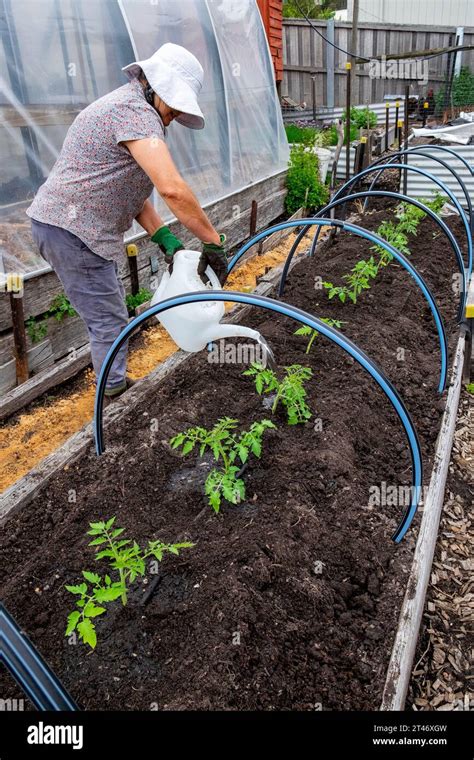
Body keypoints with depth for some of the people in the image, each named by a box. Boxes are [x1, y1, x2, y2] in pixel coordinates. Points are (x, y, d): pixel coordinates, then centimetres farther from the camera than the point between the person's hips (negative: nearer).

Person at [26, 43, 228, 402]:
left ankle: (117, 385, 33)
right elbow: (172, 188, -30)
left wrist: (166, 239, 2)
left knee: (110, 312, 19)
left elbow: (130, 190, 14)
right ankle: (117, 396, 13)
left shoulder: (128, 107, 19)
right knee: (109, 320, -2)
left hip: (61, 223, 11)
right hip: (73, 231, -11)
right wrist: (214, 242, -22)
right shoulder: (134, 109, -16)